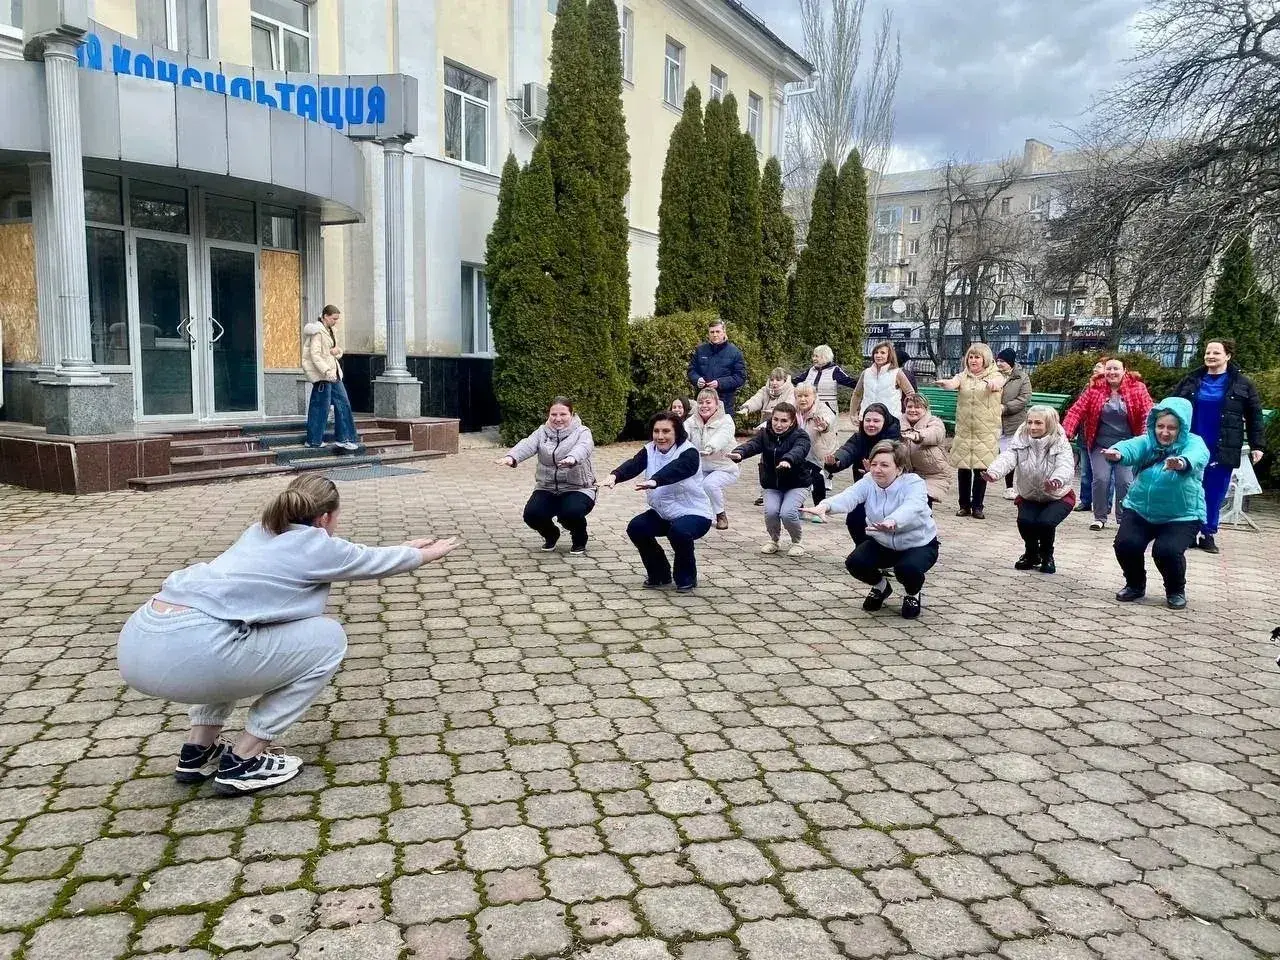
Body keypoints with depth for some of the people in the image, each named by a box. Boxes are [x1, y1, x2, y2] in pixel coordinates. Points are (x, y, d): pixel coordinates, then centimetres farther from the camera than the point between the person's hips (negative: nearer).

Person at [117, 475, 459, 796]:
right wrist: (427, 553, 45)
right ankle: (243, 762, 11)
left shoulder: (262, 532, 27)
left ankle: (199, 751, 28)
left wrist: (406, 549, 55)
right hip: (186, 654, -9)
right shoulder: (316, 546, 6)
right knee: (328, 640, 8)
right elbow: (377, 562, 25)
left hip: (134, 644, 9)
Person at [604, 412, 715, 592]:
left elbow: (674, 470, -41)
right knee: (635, 527, -16)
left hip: (694, 514, -6)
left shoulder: (689, 453, -19)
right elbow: (633, 465, -22)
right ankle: (659, 575, 7)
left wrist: (654, 481, -61)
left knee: (679, 531, -35)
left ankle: (687, 578, -5)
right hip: (663, 513, 6)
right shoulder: (649, 450, -3)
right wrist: (615, 475, -45)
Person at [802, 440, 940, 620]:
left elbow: (912, 507, -46)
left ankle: (913, 594, 5)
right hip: (883, 543, 4)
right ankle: (881, 587, 16)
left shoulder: (914, 483, -23)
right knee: (855, 563, -20)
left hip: (919, 544, -4)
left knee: (908, 568, -34)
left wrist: (892, 522, -70)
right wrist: (825, 505, -57)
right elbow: (849, 495, -33)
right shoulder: (869, 482, -12)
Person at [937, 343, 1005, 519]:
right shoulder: (963, 376, 7)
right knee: (963, 468, 4)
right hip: (964, 431, 2)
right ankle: (964, 505, 15)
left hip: (986, 432, -2)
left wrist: (994, 384, -46)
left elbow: (999, 382, -21)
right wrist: (944, 383, -38)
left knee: (981, 469, 0)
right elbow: (953, 383, -14)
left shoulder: (995, 376, 3)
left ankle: (977, 507, 10)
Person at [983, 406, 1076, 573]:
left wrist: (1057, 480, -63)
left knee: (1045, 522, -28)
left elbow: (1066, 467, -38)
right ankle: (1031, 554, 9)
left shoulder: (1061, 444, -19)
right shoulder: (1020, 441, -13)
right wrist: (993, 472, -56)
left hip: (1058, 497, -2)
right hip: (1029, 497, 2)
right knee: (1025, 521, -25)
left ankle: (1047, 556, 5)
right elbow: (1007, 458, -32)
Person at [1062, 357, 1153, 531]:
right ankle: (1100, 517, 11)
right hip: (1101, 445, 1)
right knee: (1100, 479, -6)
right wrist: (1066, 432, -22)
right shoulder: (1095, 388, -2)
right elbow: (1077, 410, -9)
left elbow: (1148, 414, -11)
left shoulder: (1137, 388, -5)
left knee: (1125, 482, -4)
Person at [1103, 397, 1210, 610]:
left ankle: (1176, 591, 9)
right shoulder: (1148, 442, 0)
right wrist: (1117, 453, -51)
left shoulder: (1193, 443, -8)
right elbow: (1132, 446, -24)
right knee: (1125, 544, -18)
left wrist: (1181, 463, -60)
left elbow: (1197, 456, -34)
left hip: (1182, 515, -3)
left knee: (1167, 551, -24)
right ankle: (1135, 585, 13)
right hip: (1140, 510, 3)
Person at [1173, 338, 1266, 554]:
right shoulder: (1191, 380, 5)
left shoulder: (1242, 384, 2)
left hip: (1222, 450, -1)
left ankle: (1208, 534, 13)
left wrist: (1256, 445, 1)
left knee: (1215, 493, 4)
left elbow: (1254, 416, 5)